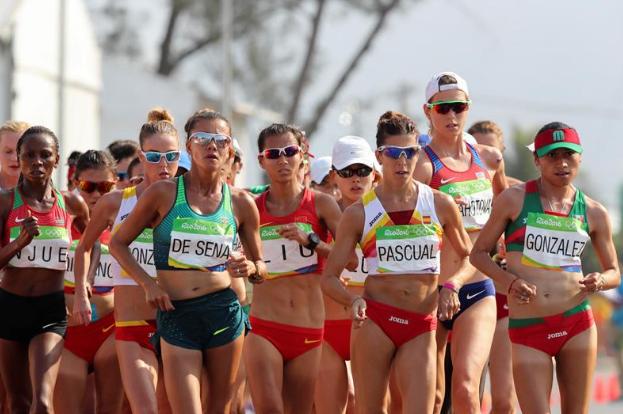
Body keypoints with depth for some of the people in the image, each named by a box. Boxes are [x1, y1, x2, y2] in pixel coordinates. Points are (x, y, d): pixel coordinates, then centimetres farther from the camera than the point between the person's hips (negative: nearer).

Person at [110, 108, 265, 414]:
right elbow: (118, 243, 7)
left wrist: (250, 268, -7)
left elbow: (262, 267, 16)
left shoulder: (241, 204, 6)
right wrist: (148, 284, -5)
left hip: (224, 312, 3)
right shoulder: (164, 193, -1)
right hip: (176, 315, -3)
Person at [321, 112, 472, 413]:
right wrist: (353, 301, -17)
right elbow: (329, 278, 3)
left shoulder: (440, 205, 5)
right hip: (375, 320, -1)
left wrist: (451, 285, -3)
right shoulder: (359, 213, 2)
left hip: (421, 329, 1)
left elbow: (468, 257, 18)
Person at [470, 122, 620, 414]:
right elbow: (478, 253, 3)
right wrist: (508, 281, -14)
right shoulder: (514, 200, -2)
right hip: (527, 328, -2)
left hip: (578, 324, 2)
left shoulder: (594, 213, 5)